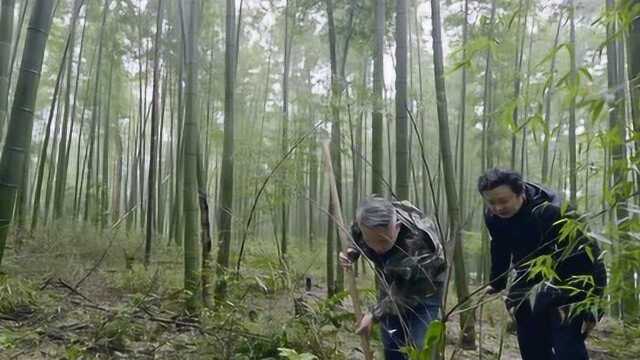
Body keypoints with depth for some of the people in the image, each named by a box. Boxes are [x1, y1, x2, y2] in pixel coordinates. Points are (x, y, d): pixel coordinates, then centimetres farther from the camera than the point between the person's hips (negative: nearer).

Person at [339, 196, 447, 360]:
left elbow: (402, 292, -29)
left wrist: (374, 315, -23)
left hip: (423, 287, -5)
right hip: (391, 282, 5)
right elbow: (356, 240, 3)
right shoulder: (363, 222, -25)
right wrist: (351, 253, -17)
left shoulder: (416, 240, -41)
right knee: (391, 346, 10)